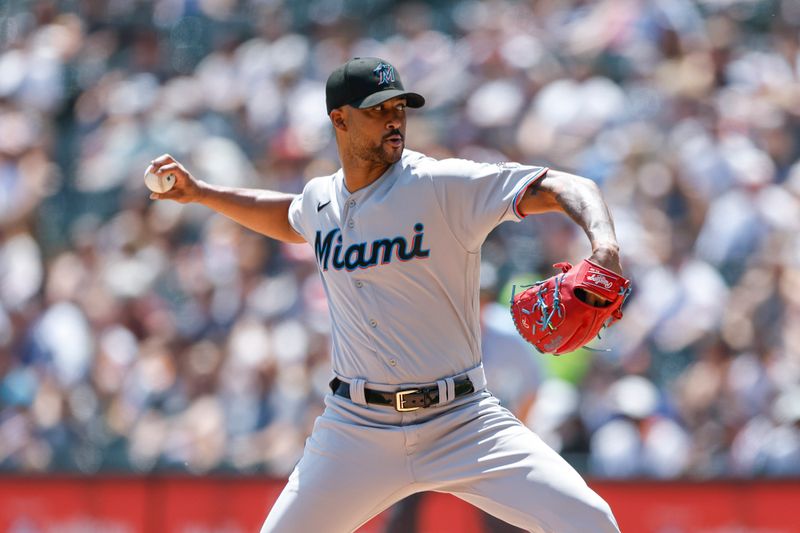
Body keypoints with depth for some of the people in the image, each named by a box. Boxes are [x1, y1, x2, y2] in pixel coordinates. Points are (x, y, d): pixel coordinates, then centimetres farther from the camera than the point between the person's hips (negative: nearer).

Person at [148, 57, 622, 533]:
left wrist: (604, 246, -38)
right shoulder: (321, 199, 6)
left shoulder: (443, 185, -11)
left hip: (462, 421, -4)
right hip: (357, 429, 4)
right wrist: (199, 192, 27)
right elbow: (290, 219, 32)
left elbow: (565, 188, -19)